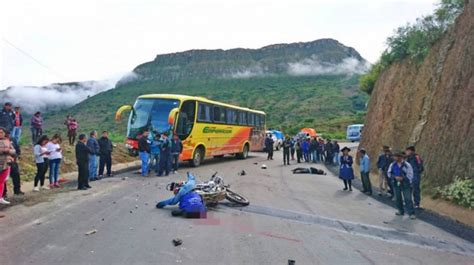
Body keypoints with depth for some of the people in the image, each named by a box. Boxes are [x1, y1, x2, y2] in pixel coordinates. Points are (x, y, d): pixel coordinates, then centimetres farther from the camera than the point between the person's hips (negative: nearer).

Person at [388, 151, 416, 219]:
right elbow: (389, 173, 4)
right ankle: (401, 211, 25)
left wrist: (402, 178, -19)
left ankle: (411, 213, -1)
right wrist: (395, 177, -13)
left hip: (405, 184, -4)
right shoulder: (392, 165, 3)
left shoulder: (407, 165, -7)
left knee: (408, 199, -5)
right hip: (396, 184, 4)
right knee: (398, 198, 11)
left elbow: (410, 175, -7)